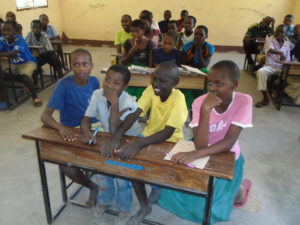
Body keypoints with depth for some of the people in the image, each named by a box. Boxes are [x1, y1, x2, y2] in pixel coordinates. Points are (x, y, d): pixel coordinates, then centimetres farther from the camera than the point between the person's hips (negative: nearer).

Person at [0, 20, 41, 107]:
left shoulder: (19, 39, -25)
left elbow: (14, 53, -40)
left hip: (28, 62, -7)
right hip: (14, 64, 8)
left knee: (24, 76, -32)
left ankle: (35, 97, -15)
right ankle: (28, 83, 13)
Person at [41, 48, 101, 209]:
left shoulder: (94, 82, -4)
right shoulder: (64, 85, -19)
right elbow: (45, 116, -22)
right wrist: (61, 128, -42)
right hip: (72, 134, -3)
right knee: (67, 168, -25)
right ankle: (93, 186, 7)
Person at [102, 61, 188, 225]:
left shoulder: (178, 98, -26)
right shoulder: (151, 90, -13)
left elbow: (167, 133, -34)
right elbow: (134, 114, -22)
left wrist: (137, 144, -47)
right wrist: (116, 137, -39)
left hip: (169, 142, -3)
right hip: (149, 136, 4)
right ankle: (144, 207, 6)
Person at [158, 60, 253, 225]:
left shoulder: (243, 101, -21)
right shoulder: (200, 102, -20)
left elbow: (229, 142, -29)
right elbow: (200, 146, -29)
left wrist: (194, 155, -43)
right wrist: (205, 109, -40)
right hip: (203, 156, 2)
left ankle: (236, 189, 18)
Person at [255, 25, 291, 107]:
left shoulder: (287, 44, 13)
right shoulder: (270, 40, 2)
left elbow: (288, 60, 13)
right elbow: (270, 50, -22)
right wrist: (281, 53, -41)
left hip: (282, 67, 2)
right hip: (270, 66, -2)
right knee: (261, 72, -35)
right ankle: (265, 99, -28)